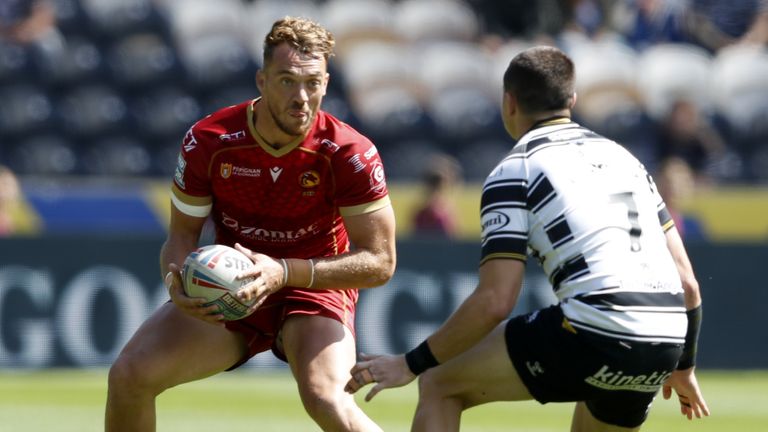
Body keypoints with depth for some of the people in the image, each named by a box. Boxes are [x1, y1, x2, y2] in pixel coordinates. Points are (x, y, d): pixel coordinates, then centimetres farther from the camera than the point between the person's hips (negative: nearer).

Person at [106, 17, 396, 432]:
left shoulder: (350, 154, -21)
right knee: (130, 374, -15)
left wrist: (284, 272, -30)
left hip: (317, 286, -3)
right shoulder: (208, 141, -15)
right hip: (230, 290, 3)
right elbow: (182, 233, -1)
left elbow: (379, 261, -17)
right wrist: (177, 280, -26)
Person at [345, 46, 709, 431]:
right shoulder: (622, 157, 22)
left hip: (593, 336, -7)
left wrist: (412, 364, 4)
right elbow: (686, 281, 20)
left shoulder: (514, 173, 3)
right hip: (664, 344, 7)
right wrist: (683, 366, 33)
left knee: (439, 387, 10)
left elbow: (495, 302, -5)